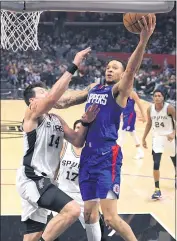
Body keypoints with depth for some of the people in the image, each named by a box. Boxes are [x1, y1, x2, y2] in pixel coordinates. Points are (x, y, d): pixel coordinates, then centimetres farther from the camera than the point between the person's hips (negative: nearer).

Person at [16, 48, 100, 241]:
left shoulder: (57, 120, 17)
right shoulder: (32, 114, -8)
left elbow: (77, 142, 14)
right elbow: (53, 97, -26)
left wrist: (86, 122, -4)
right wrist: (74, 66, -25)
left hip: (42, 180, 9)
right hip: (31, 179, -9)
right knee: (72, 210, -24)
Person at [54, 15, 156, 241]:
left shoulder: (120, 90, -3)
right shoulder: (93, 89, 17)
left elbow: (131, 70, -22)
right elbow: (66, 100, 24)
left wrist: (143, 41, -39)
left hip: (107, 156, -7)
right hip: (88, 155, 7)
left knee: (110, 217, -12)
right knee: (89, 213, 13)